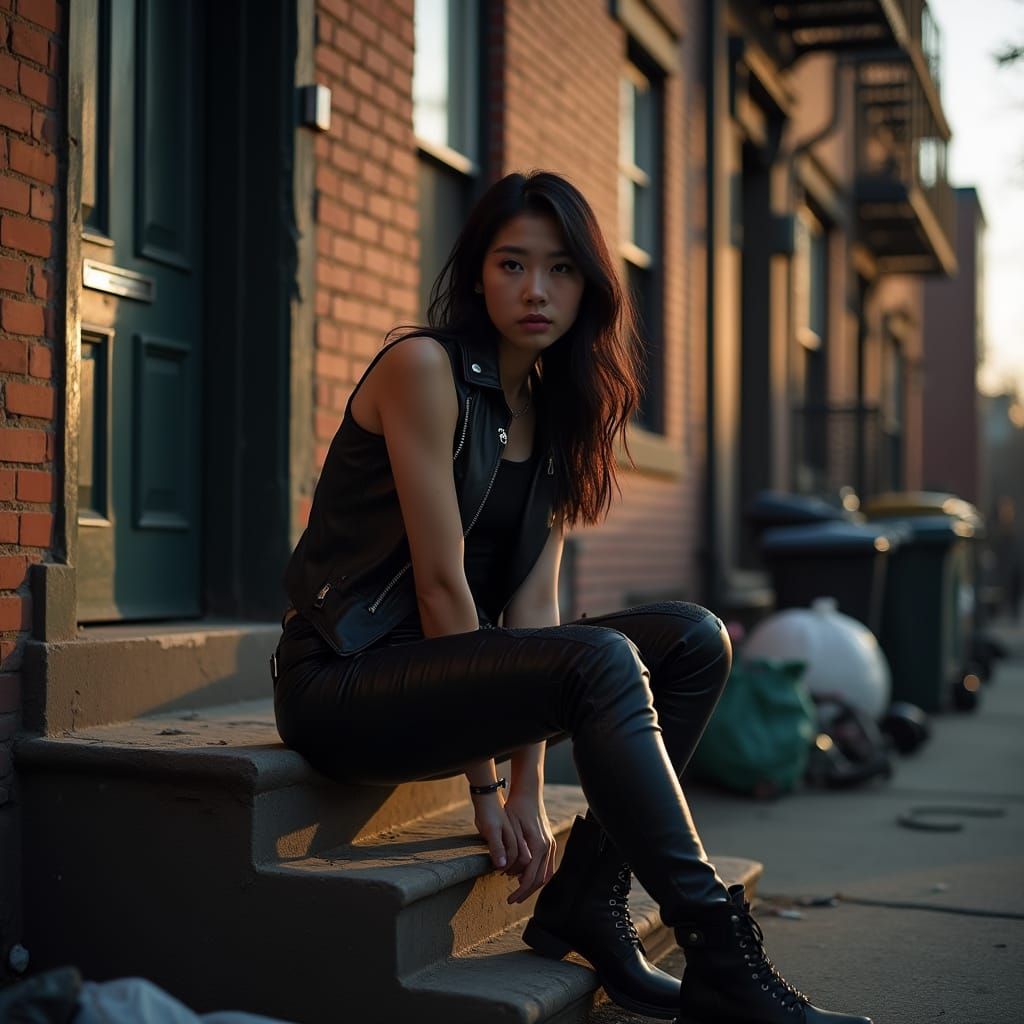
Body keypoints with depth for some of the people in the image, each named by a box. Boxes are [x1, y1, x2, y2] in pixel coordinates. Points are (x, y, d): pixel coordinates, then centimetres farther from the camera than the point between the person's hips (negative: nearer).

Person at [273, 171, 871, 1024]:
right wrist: (487, 786, -14)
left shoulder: (553, 409, 12)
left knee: (695, 639, -5)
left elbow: (533, 595, 3)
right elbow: (440, 579, -16)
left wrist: (529, 790, -5)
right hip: (346, 682, -8)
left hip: (444, 664, 8)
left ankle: (587, 901, -6)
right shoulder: (424, 365, -12)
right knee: (603, 662, -30)